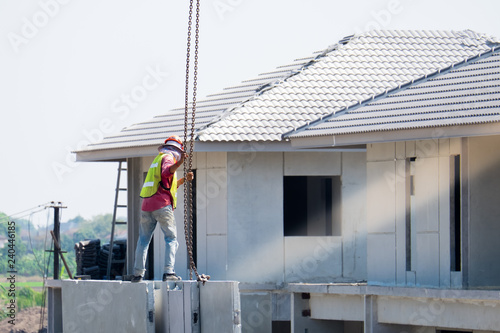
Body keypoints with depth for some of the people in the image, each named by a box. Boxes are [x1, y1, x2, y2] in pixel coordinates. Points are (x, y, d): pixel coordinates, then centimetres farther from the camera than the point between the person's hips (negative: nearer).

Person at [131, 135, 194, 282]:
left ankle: (138, 273, 5)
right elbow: (166, 172, -24)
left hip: (147, 204, 8)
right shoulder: (167, 158, 1)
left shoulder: (158, 159, 28)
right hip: (162, 205, -8)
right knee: (171, 238, -6)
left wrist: (184, 179, 35)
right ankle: (168, 271, -18)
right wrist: (179, 163, -37)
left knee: (143, 240, 10)